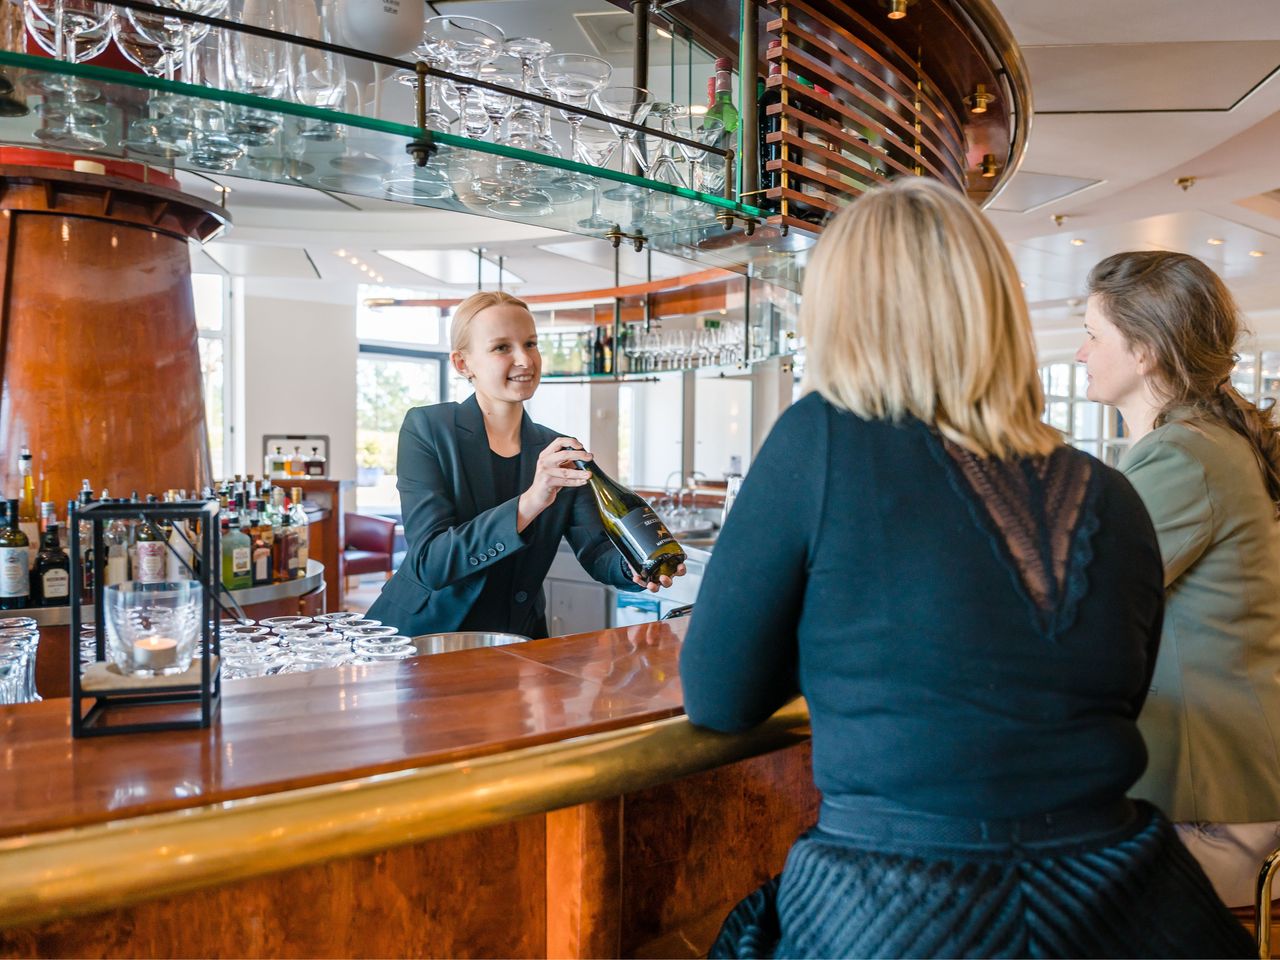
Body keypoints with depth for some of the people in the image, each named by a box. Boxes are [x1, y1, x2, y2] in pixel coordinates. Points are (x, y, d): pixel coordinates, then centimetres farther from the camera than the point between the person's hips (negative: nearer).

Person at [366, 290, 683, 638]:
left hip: (517, 644, 3)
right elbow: (428, 563, -16)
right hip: (421, 635, -3)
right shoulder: (426, 428, -6)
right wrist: (529, 503, -28)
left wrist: (636, 567, -26)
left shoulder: (561, 453, 4)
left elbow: (595, 550, -3)